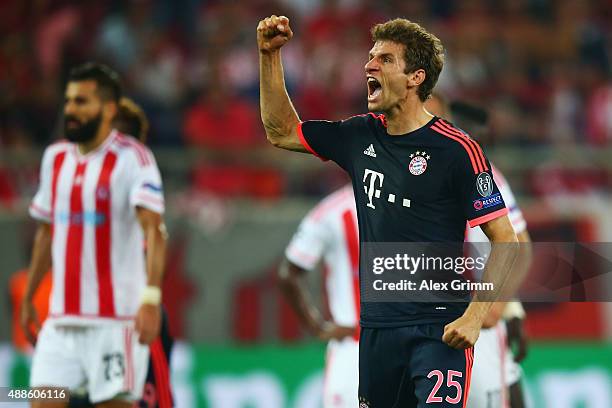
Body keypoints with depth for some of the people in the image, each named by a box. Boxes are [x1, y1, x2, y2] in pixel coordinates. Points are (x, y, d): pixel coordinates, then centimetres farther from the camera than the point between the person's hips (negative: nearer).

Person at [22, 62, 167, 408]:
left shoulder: (132, 158, -9)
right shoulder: (55, 158, 12)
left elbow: (154, 230, -20)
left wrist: (151, 298, -31)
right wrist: (28, 297, 25)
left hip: (116, 318, -6)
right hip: (61, 320, 6)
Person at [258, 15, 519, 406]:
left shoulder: (456, 150, -10)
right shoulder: (361, 136, 9)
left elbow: (505, 240, -9)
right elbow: (282, 131, 23)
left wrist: (474, 317, -18)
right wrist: (270, 55, 13)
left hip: (438, 329, -6)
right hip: (376, 326, 6)